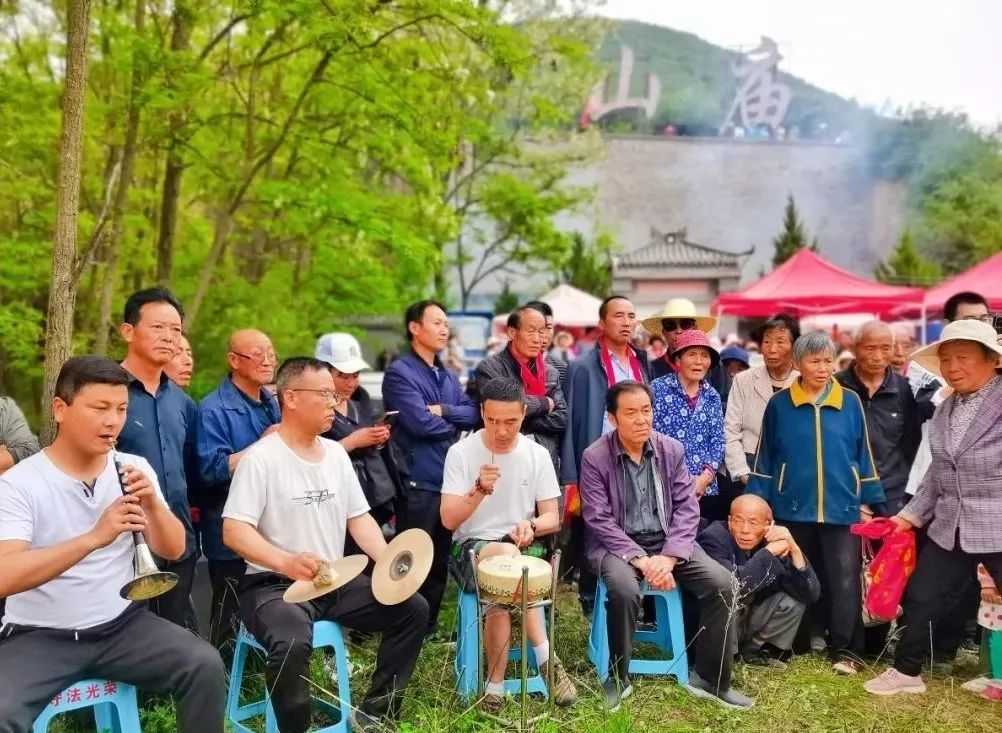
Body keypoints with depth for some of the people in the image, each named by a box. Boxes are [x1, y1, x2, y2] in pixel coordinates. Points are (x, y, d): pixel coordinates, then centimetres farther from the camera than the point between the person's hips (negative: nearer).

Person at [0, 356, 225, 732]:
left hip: (122, 625, 3)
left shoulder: (135, 468, 2)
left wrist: (152, 503, -20)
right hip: (39, 636, -3)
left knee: (206, 665, -17)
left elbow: (173, 551, 0)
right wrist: (94, 537, -35)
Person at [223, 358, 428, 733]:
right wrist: (286, 562, -34)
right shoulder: (260, 458, -12)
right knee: (292, 644, -36)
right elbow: (233, 531, -18)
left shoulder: (336, 453, 9)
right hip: (275, 584, -7)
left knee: (413, 609, -3)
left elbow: (358, 517, 12)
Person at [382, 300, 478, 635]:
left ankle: (430, 625, 28)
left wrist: (443, 411, -12)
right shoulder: (400, 372, -9)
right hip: (418, 482, -8)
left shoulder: (448, 376, 17)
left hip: (450, 479, 8)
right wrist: (454, 424, -2)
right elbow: (421, 423, -20)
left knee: (440, 559, 15)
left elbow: (473, 413, 6)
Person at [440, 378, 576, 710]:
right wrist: (479, 490, -26)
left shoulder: (538, 454, 0)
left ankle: (495, 687, -18)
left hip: (523, 548, 2)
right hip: (471, 547, -1)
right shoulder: (460, 452, -6)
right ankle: (545, 657, -28)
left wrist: (531, 526, -20)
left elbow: (553, 518, 4)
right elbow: (449, 520, -9)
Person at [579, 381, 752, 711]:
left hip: (667, 541, 4)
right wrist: (640, 559, -23)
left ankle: (708, 677, 2)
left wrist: (669, 557, -17)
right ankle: (618, 678, -9)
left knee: (721, 582, -17)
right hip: (617, 544, -4)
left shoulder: (672, 450, 1)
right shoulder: (594, 458, -10)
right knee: (624, 589, -34)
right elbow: (600, 521, -13)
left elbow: (687, 509, -2)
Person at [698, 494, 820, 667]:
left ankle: (752, 651, 10)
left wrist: (794, 550, -23)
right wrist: (769, 552, -32)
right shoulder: (713, 538, -23)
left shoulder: (770, 542, -6)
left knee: (793, 599, -6)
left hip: (745, 618, 6)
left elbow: (811, 595, -11)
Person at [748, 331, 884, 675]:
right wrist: (757, 500, 1)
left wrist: (868, 500, 6)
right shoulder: (779, 404, 0)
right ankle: (809, 635, 27)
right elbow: (765, 456, 4)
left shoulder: (850, 402, 2)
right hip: (795, 506, 1)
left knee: (844, 578, -1)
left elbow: (863, 454, 7)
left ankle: (844, 648, 8)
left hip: (842, 506, 0)